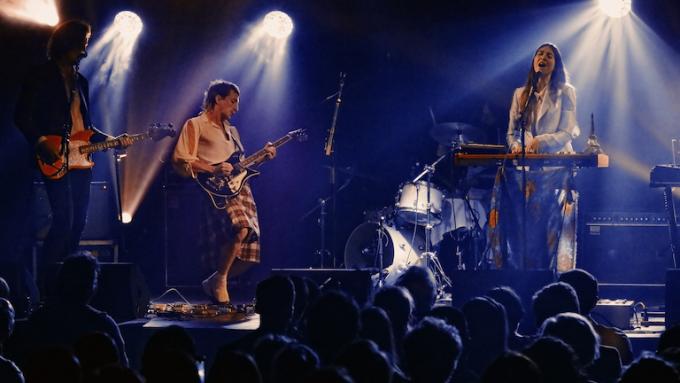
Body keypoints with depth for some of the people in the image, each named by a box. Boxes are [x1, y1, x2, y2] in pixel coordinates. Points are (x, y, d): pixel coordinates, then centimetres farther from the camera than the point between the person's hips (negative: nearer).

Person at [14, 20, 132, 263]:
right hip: (56, 161, -7)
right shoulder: (42, 77, -3)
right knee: (64, 221, -15)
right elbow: (22, 116, -8)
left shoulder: (80, 81, 20)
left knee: (78, 223, 5)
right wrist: (41, 143, -20)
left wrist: (111, 141, 10)